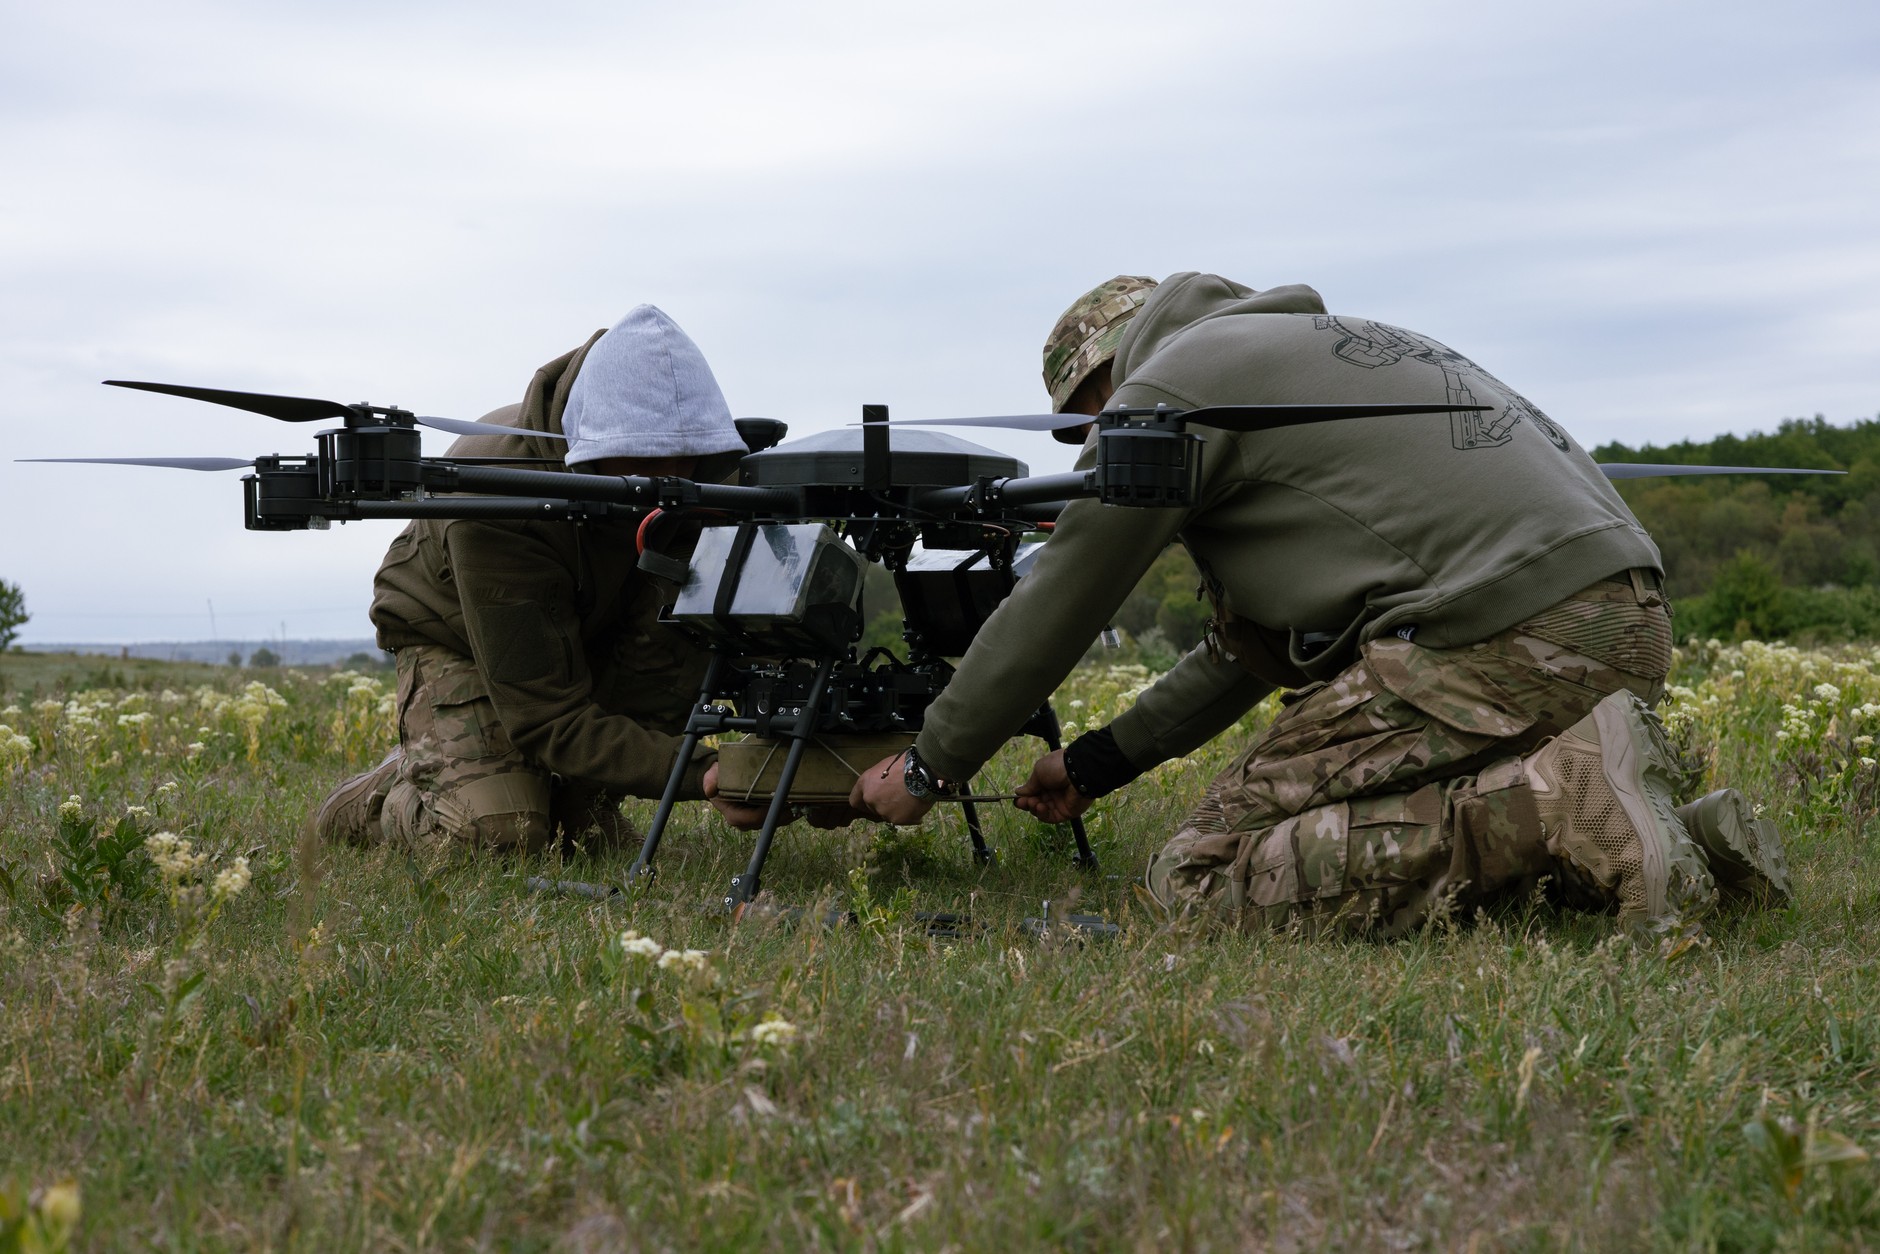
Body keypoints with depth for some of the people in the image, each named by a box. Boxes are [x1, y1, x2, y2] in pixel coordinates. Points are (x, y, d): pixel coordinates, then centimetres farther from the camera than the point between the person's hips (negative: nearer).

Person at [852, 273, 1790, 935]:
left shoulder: (1174, 381, 6)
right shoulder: (1300, 349, 34)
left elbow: (1054, 607, 8)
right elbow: (1257, 641, 37)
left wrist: (929, 769, 20)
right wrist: (1103, 761, 40)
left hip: (1495, 636, -9)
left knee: (1199, 881, -8)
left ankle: (1562, 809, -20)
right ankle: (1686, 839, 7)